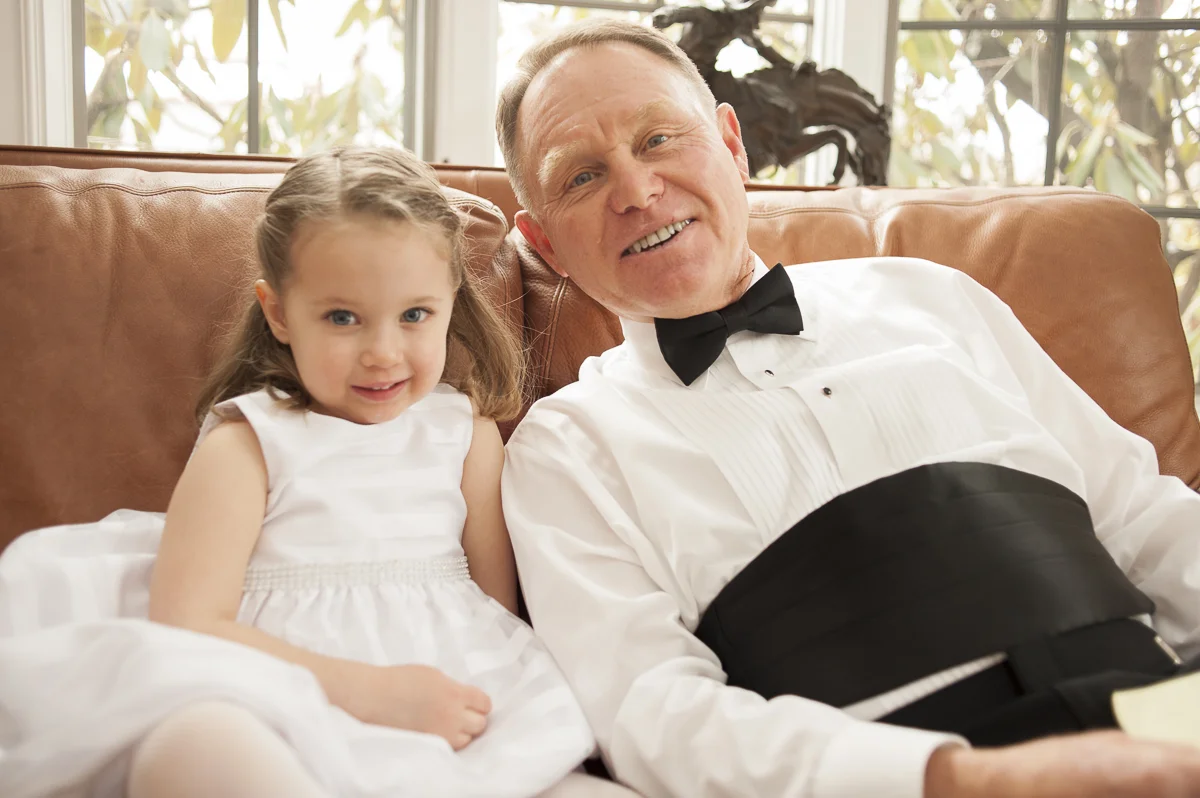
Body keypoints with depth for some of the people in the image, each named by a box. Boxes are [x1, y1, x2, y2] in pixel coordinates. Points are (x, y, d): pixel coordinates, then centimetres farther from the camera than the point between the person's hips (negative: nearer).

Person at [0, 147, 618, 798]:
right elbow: (186, 622, -9)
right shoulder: (249, 443, 3)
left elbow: (498, 603, 12)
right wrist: (371, 689, -18)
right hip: (287, 727, -2)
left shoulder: (466, 430, 14)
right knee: (189, 736, -40)